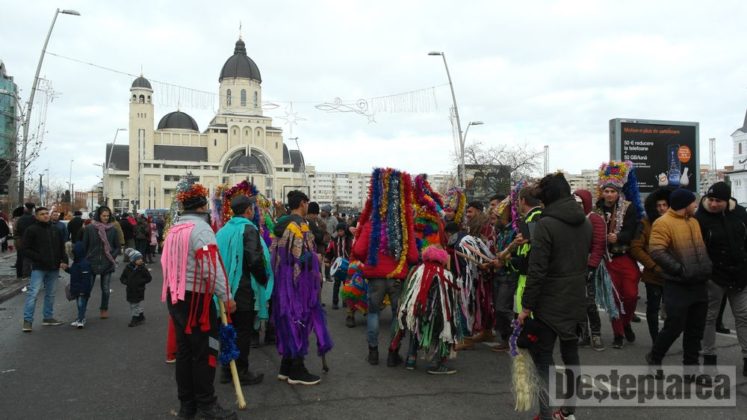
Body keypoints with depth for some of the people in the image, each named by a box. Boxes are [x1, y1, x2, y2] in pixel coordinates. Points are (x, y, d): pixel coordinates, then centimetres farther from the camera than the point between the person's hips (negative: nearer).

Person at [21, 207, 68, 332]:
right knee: (33, 293, -10)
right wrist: (40, 259, -16)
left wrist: (64, 261, 1)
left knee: (50, 294, 11)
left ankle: (48, 317, 21)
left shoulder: (55, 230, 12)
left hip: (54, 268, 5)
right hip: (38, 268, -5)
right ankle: (27, 320, -5)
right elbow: (26, 250, -6)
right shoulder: (31, 230, -3)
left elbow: (61, 247, 16)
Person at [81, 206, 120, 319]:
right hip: (92, 262, -1)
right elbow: (84, 246, 2)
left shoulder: (112, 230, 2)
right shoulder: (89, 228, -1)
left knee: (105, 288, 8)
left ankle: (104, 309, 23)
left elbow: (117, 247, 9)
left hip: (107, 264, 1)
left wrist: (112, 256, -5)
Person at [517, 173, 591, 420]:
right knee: (571, 353, 16)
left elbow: (536, 270, -20)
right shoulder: (586, 223, 7)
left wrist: (526, 305, -13)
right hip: (576, 300, 7)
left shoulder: (546, 224, -18)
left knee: (542, 357, 2)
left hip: (550, 302, -7)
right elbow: (587, 261, 14)